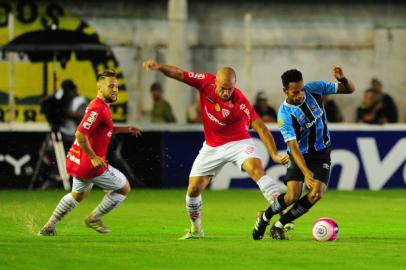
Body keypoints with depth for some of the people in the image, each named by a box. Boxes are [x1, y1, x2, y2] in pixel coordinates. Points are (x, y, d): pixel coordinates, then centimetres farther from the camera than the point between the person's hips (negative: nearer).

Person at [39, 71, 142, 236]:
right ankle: (94, 218, 16)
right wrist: (93, 157, -26)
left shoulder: (101, 106, 11)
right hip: (90, 165, -10)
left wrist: (125, 129, 24)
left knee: (79, 194, 30)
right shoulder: (97, 108, -21)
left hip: (78, 161, 10)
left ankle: (48, 227, 34)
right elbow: (80, 134, -28)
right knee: (124, 188, 6)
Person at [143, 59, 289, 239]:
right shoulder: (206, 82, -16)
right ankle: (196, 230, 28)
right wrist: (159, 67, -26)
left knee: (256, 169, -30)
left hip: (238, 142, -4)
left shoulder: (239, 101, -27)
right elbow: (179, 74, -8)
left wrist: (274, 155, -35)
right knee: (193, 189, 2)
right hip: (212, 147, 4)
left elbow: (260, 127, -28)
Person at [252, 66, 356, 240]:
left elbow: (350, 89, -4)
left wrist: (342, 79, -28)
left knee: (316, 194, -16)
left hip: (321, 154, 3)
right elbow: (293, 146, -30)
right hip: (300, 155, -3)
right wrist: (305, 172, -43)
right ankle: (264, 218, 12)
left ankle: (278, 226, 0)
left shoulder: (314, 89, -12)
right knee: (293, 196, -18)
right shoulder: (285, 114, -23)